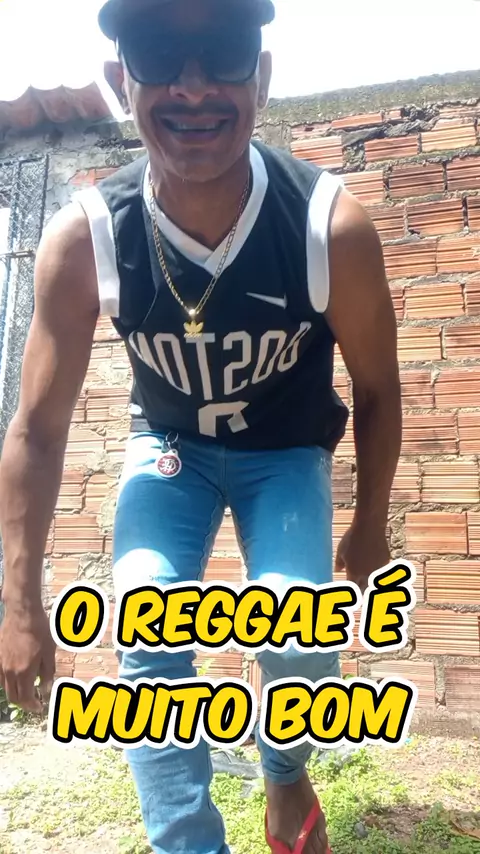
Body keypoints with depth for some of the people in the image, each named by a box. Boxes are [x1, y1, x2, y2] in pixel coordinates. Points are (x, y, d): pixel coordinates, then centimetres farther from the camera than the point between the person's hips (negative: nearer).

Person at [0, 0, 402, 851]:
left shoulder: (333, 226, -28)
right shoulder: (83, 238, -25)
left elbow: (377, 389, -11)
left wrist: (370, 527, 0)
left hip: (287, 449, 0)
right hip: (169, 442, 1)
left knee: (300, 635, -16)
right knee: (146, 642, -15)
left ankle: (287, 777, 23)